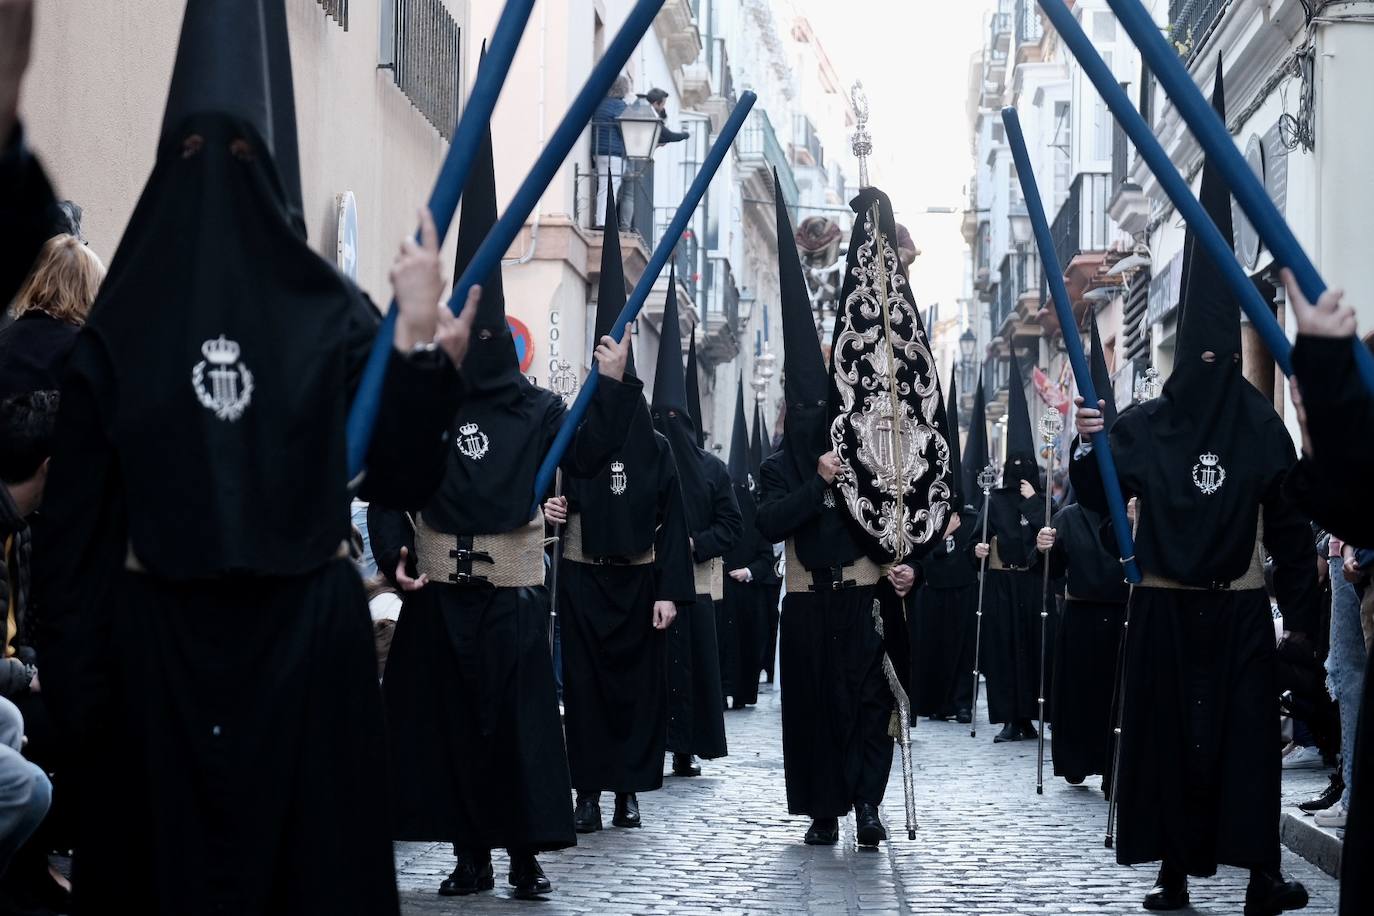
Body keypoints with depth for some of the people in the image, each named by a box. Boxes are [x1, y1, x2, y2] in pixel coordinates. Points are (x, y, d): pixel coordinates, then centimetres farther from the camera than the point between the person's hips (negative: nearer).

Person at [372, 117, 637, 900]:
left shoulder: (537, 410, 5)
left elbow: (591, 458, -3)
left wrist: (614, 387, -11)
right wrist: (394, 550, -11)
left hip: (513, 584, -1)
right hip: (440, 584, 1)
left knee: (519, 714, -1)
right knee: (449, 715, 3)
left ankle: (527, 853, 8)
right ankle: (471, 854, 13)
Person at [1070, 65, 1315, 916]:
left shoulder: (1262, 424, -1)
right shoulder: (1144, 423, -1)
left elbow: (1289, 523, 0)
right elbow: (1099, 499, -7)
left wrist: (1302, 610, -2)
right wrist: (1088, 447, -27)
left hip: (1241, 608, 0)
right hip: (1166, 608, 1)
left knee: (1247, 733, 1)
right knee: (1168, 731, 2)